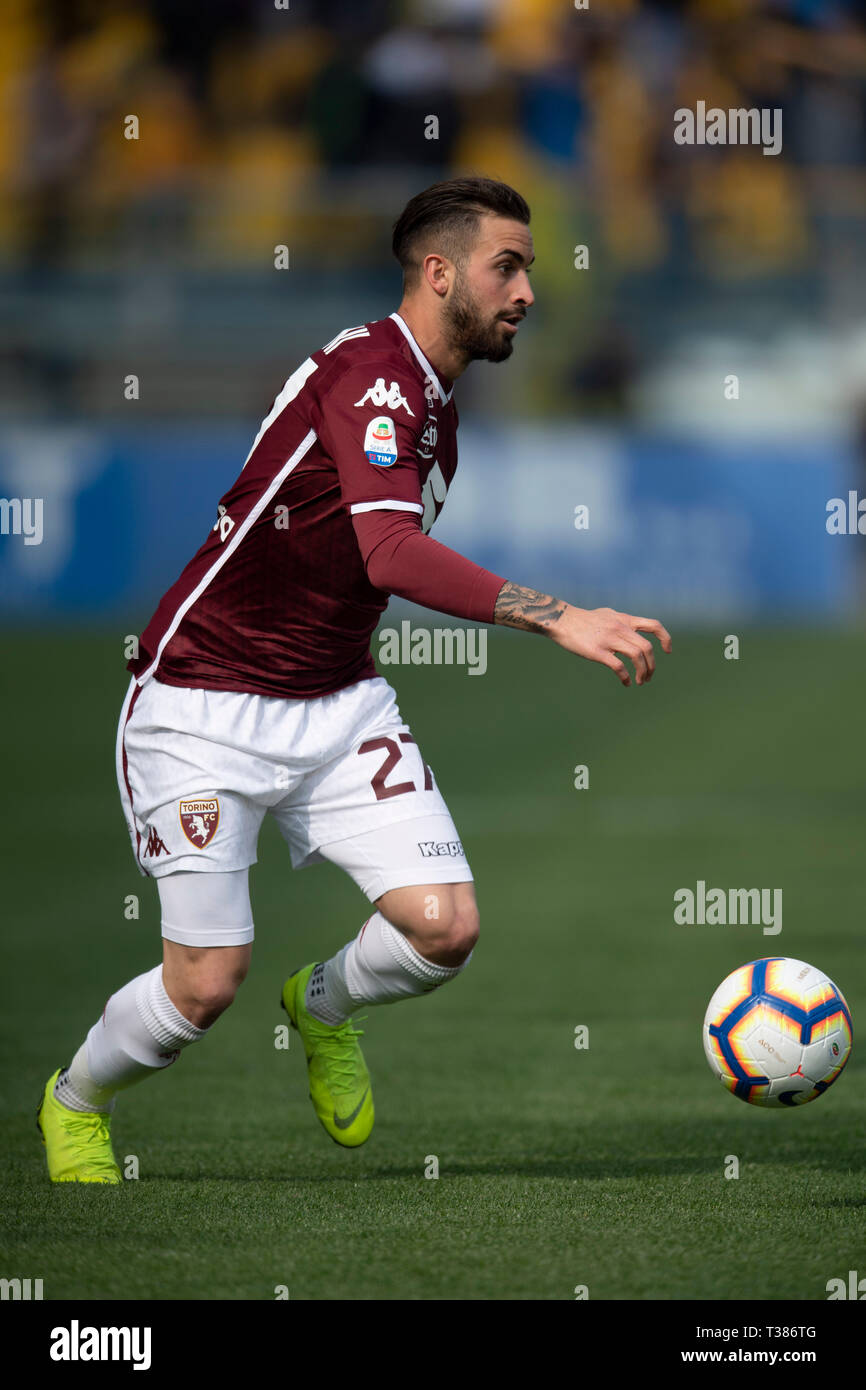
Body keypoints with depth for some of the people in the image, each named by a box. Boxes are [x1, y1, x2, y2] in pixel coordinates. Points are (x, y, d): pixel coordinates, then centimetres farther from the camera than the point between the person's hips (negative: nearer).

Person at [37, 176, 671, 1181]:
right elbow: (390, 553, -37)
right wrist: (557, 617, -45)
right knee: (207, 985, -8)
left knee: (445, 926, -10)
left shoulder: (431, 400, 9)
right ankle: (74, 1101, 23)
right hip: (205, 708, -8)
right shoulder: (372, 372, -21)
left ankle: (323, 1005, 23)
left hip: (338, 703, 8)